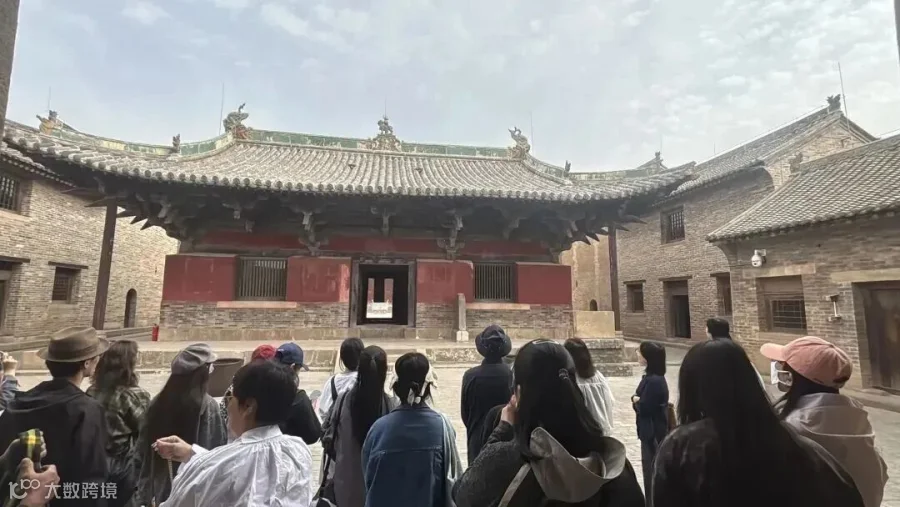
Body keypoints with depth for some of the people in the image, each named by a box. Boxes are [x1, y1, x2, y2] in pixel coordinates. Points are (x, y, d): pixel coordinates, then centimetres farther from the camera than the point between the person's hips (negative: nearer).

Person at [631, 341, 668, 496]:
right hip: (651, 430, 10)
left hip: (654, 431, -10)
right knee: (650, 466, 20)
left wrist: (635, 400, -5)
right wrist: (637, 400, -10)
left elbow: (644, 408, -24)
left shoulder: (654, 381, -26)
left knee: (652, 468, 4)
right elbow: (644, 399, 11)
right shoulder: (650, 376, 6)